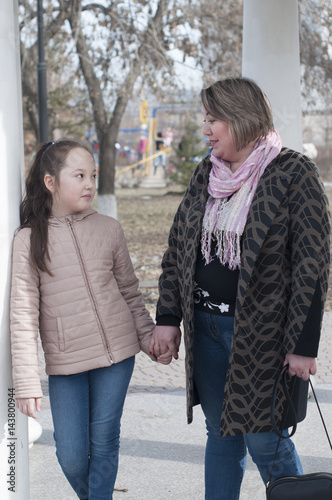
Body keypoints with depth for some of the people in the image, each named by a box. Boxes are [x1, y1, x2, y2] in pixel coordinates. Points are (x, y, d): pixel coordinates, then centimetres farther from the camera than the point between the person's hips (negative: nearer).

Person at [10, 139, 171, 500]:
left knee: (104, 441, 4)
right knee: (71, 454, 3)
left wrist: (150, 338, 10)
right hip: (65, 362, -1)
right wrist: (26, 383, -12)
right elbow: (23, 315, -8)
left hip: (117, 351, 1)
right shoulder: (29, 240, -6)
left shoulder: (109, 229, 1)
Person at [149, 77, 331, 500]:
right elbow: (177, 248, 14)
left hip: (261, 332, -6)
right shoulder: (205, 174, 10)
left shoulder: (293, 174, -10)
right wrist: (167, 318, 5)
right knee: (221, 435, 13)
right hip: (206, 327, 6)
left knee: (265, 441, -2)